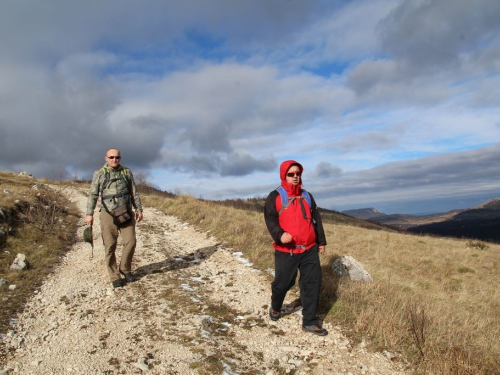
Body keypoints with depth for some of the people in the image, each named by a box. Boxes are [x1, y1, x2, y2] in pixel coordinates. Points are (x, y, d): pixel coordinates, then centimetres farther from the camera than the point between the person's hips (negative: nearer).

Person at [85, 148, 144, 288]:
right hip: (108, 215, -2)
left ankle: (125, 269, 19)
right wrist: (89, 213, -8)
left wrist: (139, 209, 9)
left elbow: (134, 193, 12)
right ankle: (114, 276, 13)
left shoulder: (126, 172, 8)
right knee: (110, 246, 1)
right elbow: (93, 195, -1)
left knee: (130, 242, -3)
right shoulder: (99, 174, 3)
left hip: (126, 213, 2)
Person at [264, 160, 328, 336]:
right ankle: (275, 308, 38)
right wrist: (279, 235, -30)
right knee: (282, 283, 7)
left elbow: (316, 219, 20)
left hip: (309, 249, 4)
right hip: (286, 251, -4)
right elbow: (270, 218, -12)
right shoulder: (275, 196, -2)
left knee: (313, 282, 2)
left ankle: (310, 321, 14)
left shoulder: (307, 196, 15)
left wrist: (321, 241, 18)